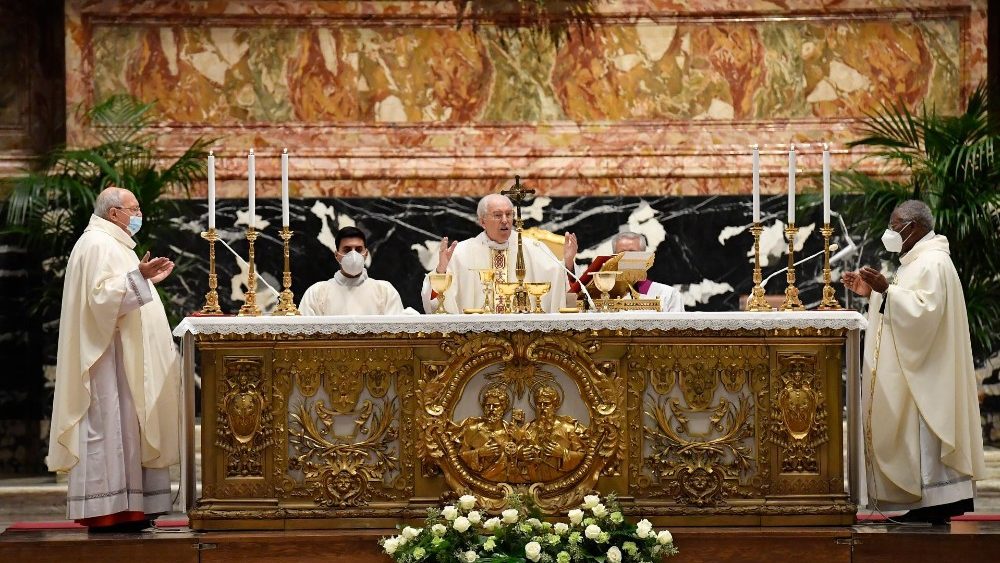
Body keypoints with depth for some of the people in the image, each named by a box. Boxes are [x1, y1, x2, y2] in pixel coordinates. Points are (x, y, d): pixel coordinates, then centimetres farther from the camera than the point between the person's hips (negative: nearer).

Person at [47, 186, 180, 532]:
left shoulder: (112, 245, 20)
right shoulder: (98, 245, -12)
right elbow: (102, 295, -24)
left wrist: (147, 278, 23)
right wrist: (139, 276, -31)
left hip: (124, 357, 11)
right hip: (108, 356, -11)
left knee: (125, 427, 8)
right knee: (110, 426, -11)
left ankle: (124, 507, 8)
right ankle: (106, 510, -12)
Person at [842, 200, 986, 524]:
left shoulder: (933, 264, -15)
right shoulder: (917, 262, 18)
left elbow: (924, 310, -26)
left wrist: (887, 290, -28)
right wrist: (872, 293, 13)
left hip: (925, 372, -11)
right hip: (910, 371, 11)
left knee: (925, 435, -9)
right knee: (915, 436, 9)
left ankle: (937, 504, -7)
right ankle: (928, 502, 10)